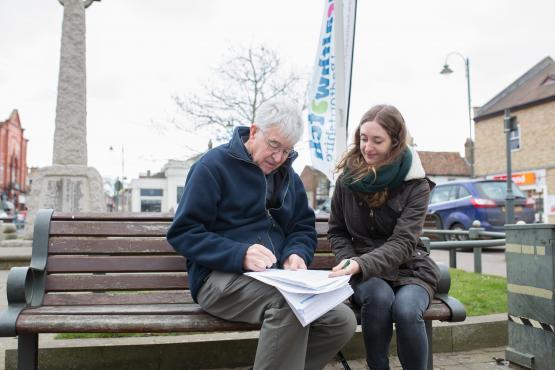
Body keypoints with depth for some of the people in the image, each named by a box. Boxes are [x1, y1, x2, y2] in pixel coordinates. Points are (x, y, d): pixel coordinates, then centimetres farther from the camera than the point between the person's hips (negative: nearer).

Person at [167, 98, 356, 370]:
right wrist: (240, 255, -24)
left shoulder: (288, 175, 15)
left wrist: (297, 254, -7)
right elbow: (182, 233, -11)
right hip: (221, 278, -6)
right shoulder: (214, 165, -6)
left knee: (343, 321, -15)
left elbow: (304, 228, 18)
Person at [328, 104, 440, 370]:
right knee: (379, 297, -33)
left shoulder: (416, 185, -7)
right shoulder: (347, 179, 1)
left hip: (409, 269, -1)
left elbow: (402, 243, -18)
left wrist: (362, 264, -35)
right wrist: (350, 262, -10)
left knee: (405, 310, -33)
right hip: (364, 272, 1)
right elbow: (336, 232, 10)